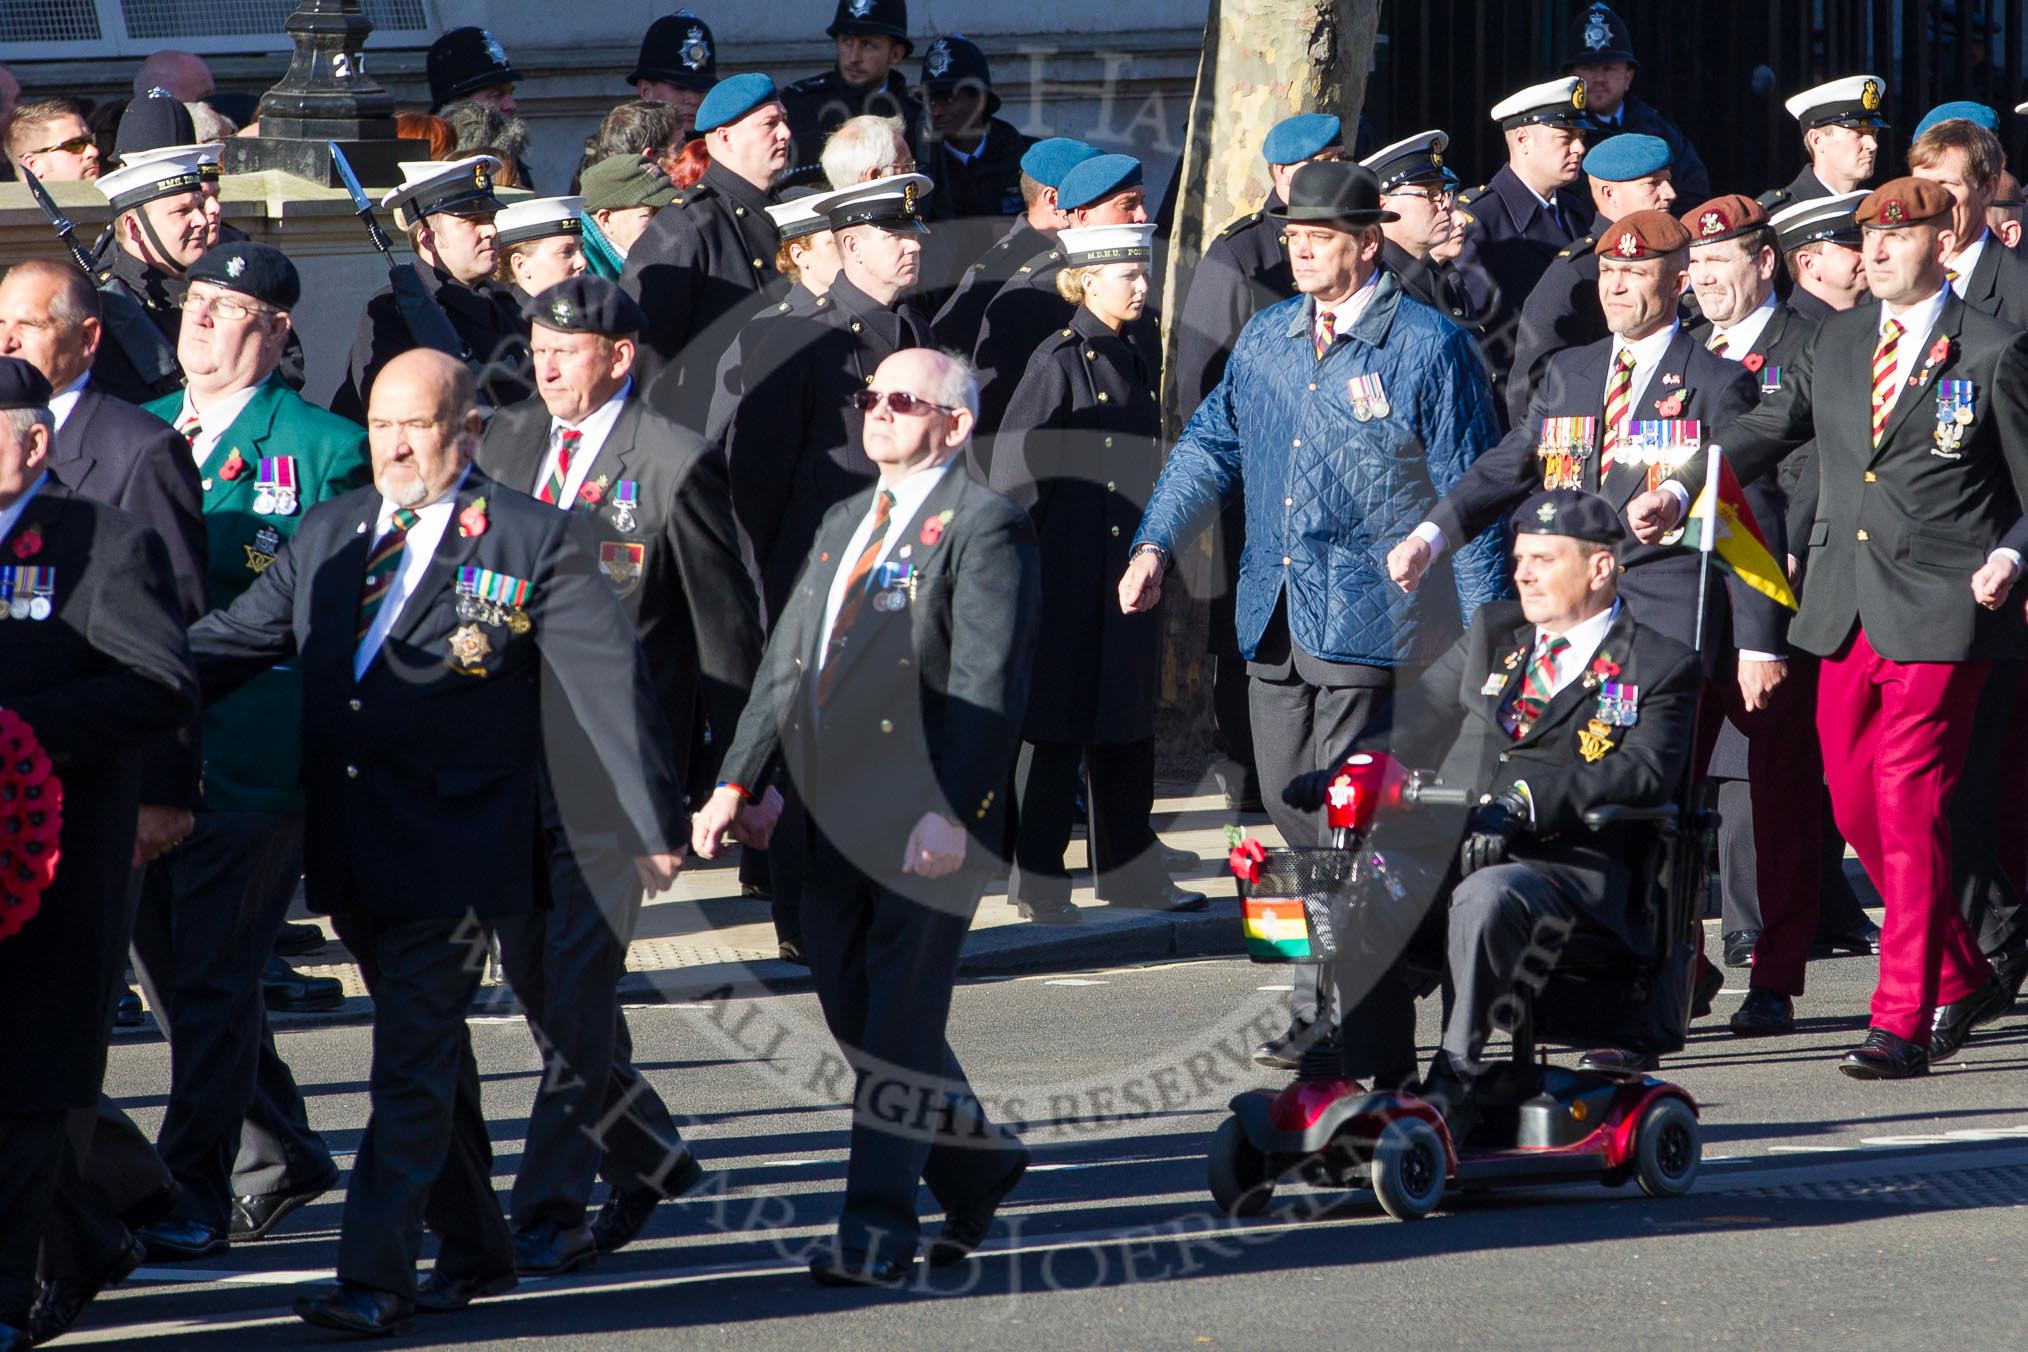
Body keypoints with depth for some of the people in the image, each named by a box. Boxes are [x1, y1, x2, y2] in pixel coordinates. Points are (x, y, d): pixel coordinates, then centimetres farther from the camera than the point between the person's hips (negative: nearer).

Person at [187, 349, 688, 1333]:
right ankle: (474, 1250, 26)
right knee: (426, 1052, 15)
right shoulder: (327, 534, 12)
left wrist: (654, 822, -7)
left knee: (414, 1062, -9)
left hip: (453, 846, -6)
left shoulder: (530, 541, -4)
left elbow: (612, 680, -5)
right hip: (349, 841, 6)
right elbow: (231, 641, 15)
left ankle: (374, 1278, -11)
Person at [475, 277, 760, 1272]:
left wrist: (726, 774, -5)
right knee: (531, 974, 10)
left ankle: (549, 1209, -4)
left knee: (579, 980, -8)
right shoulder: (508, 441, 11)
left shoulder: (675, 465, -6)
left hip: (616, 761, -6)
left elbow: (725, 630, -3)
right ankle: (650, 1155, 28)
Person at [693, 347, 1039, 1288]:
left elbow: (986, 689, -15)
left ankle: (878, 1230, 1)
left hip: (926, 822, -8)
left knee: (900, 1023, -4)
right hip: (837, 815, 8)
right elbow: (786, 665, 21)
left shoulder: (982, 529, -7)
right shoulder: (845, 525, 19)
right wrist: (738, 783, 12)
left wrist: (951, 812, -23)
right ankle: (977, 1164, 29)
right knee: (854, 1015, 12)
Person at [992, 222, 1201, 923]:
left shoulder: (1140, 362, 13)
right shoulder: (1060, 361, -10)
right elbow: (1015, 468, -11)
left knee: (1128, 722, 11)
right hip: (1069, 574, -7)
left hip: (1129, 570, 7)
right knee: (1058, 724, -3)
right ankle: (1039, 880, 3)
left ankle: (1129, 871, 18)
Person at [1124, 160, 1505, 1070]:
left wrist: (1486, 632, -6)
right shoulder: (1265, 340, 13)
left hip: (1370, 615, -6)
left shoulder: (1426, 346, -4)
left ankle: (1327, 1013, -2)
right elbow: (1211, 445, 17)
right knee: (1295, 821, 7)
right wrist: (1155, 544, 2)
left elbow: (1469, 495, -3)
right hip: (1273, 613, 6)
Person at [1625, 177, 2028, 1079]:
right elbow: (1771, 428, 13)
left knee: (1910, 810, -10)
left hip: (1939, 618, -6)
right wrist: (1680, 490, -1)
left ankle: (1902, 1022, -8)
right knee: (1858, 807, 10)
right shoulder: (1840, 341, 14)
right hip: (1847, 614, 7)